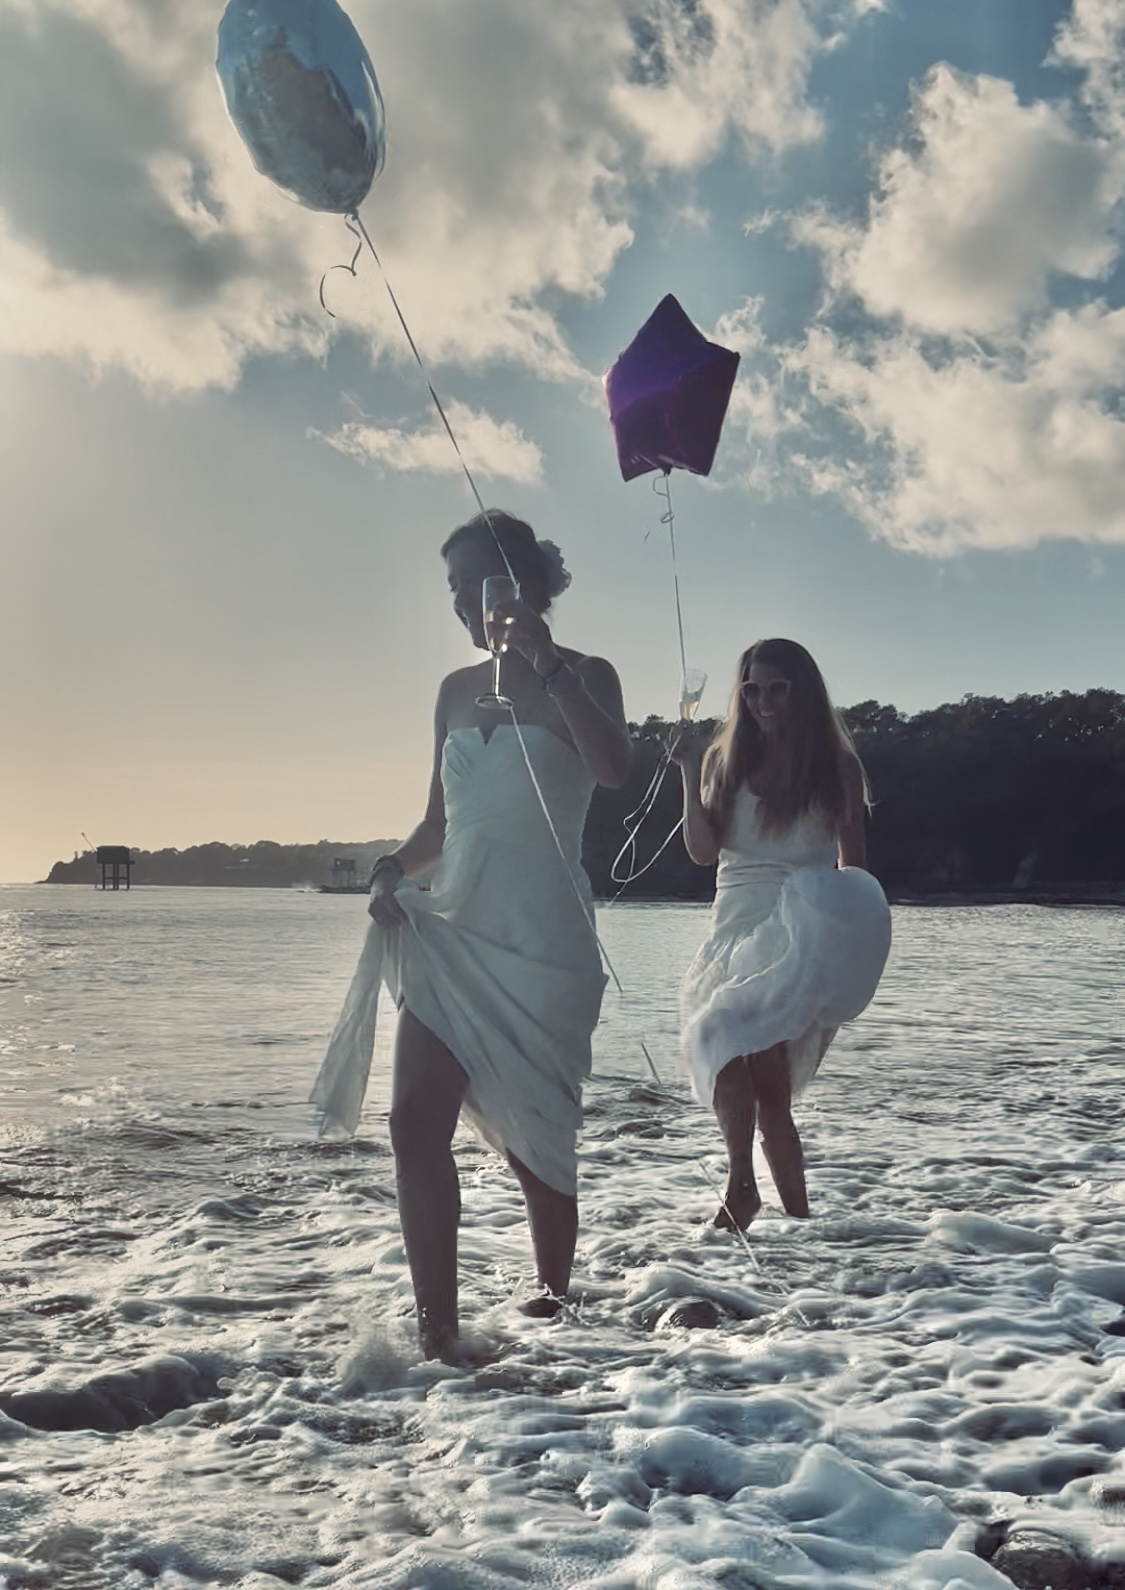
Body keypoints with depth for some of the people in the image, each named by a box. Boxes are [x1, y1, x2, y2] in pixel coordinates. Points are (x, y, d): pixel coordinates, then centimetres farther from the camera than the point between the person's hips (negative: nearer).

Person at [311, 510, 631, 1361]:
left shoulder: (582, 676, -2)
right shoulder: (458, 690, 13)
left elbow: (614, 768, -23)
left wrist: (545, 663, -28)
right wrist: (397, 869, -1)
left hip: (542, 943, -5)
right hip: (450, 932, 5)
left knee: (536, 1139, 3)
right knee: (417, 1125, -6)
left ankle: (553, 1300, 25)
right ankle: (437, 1328, 0)